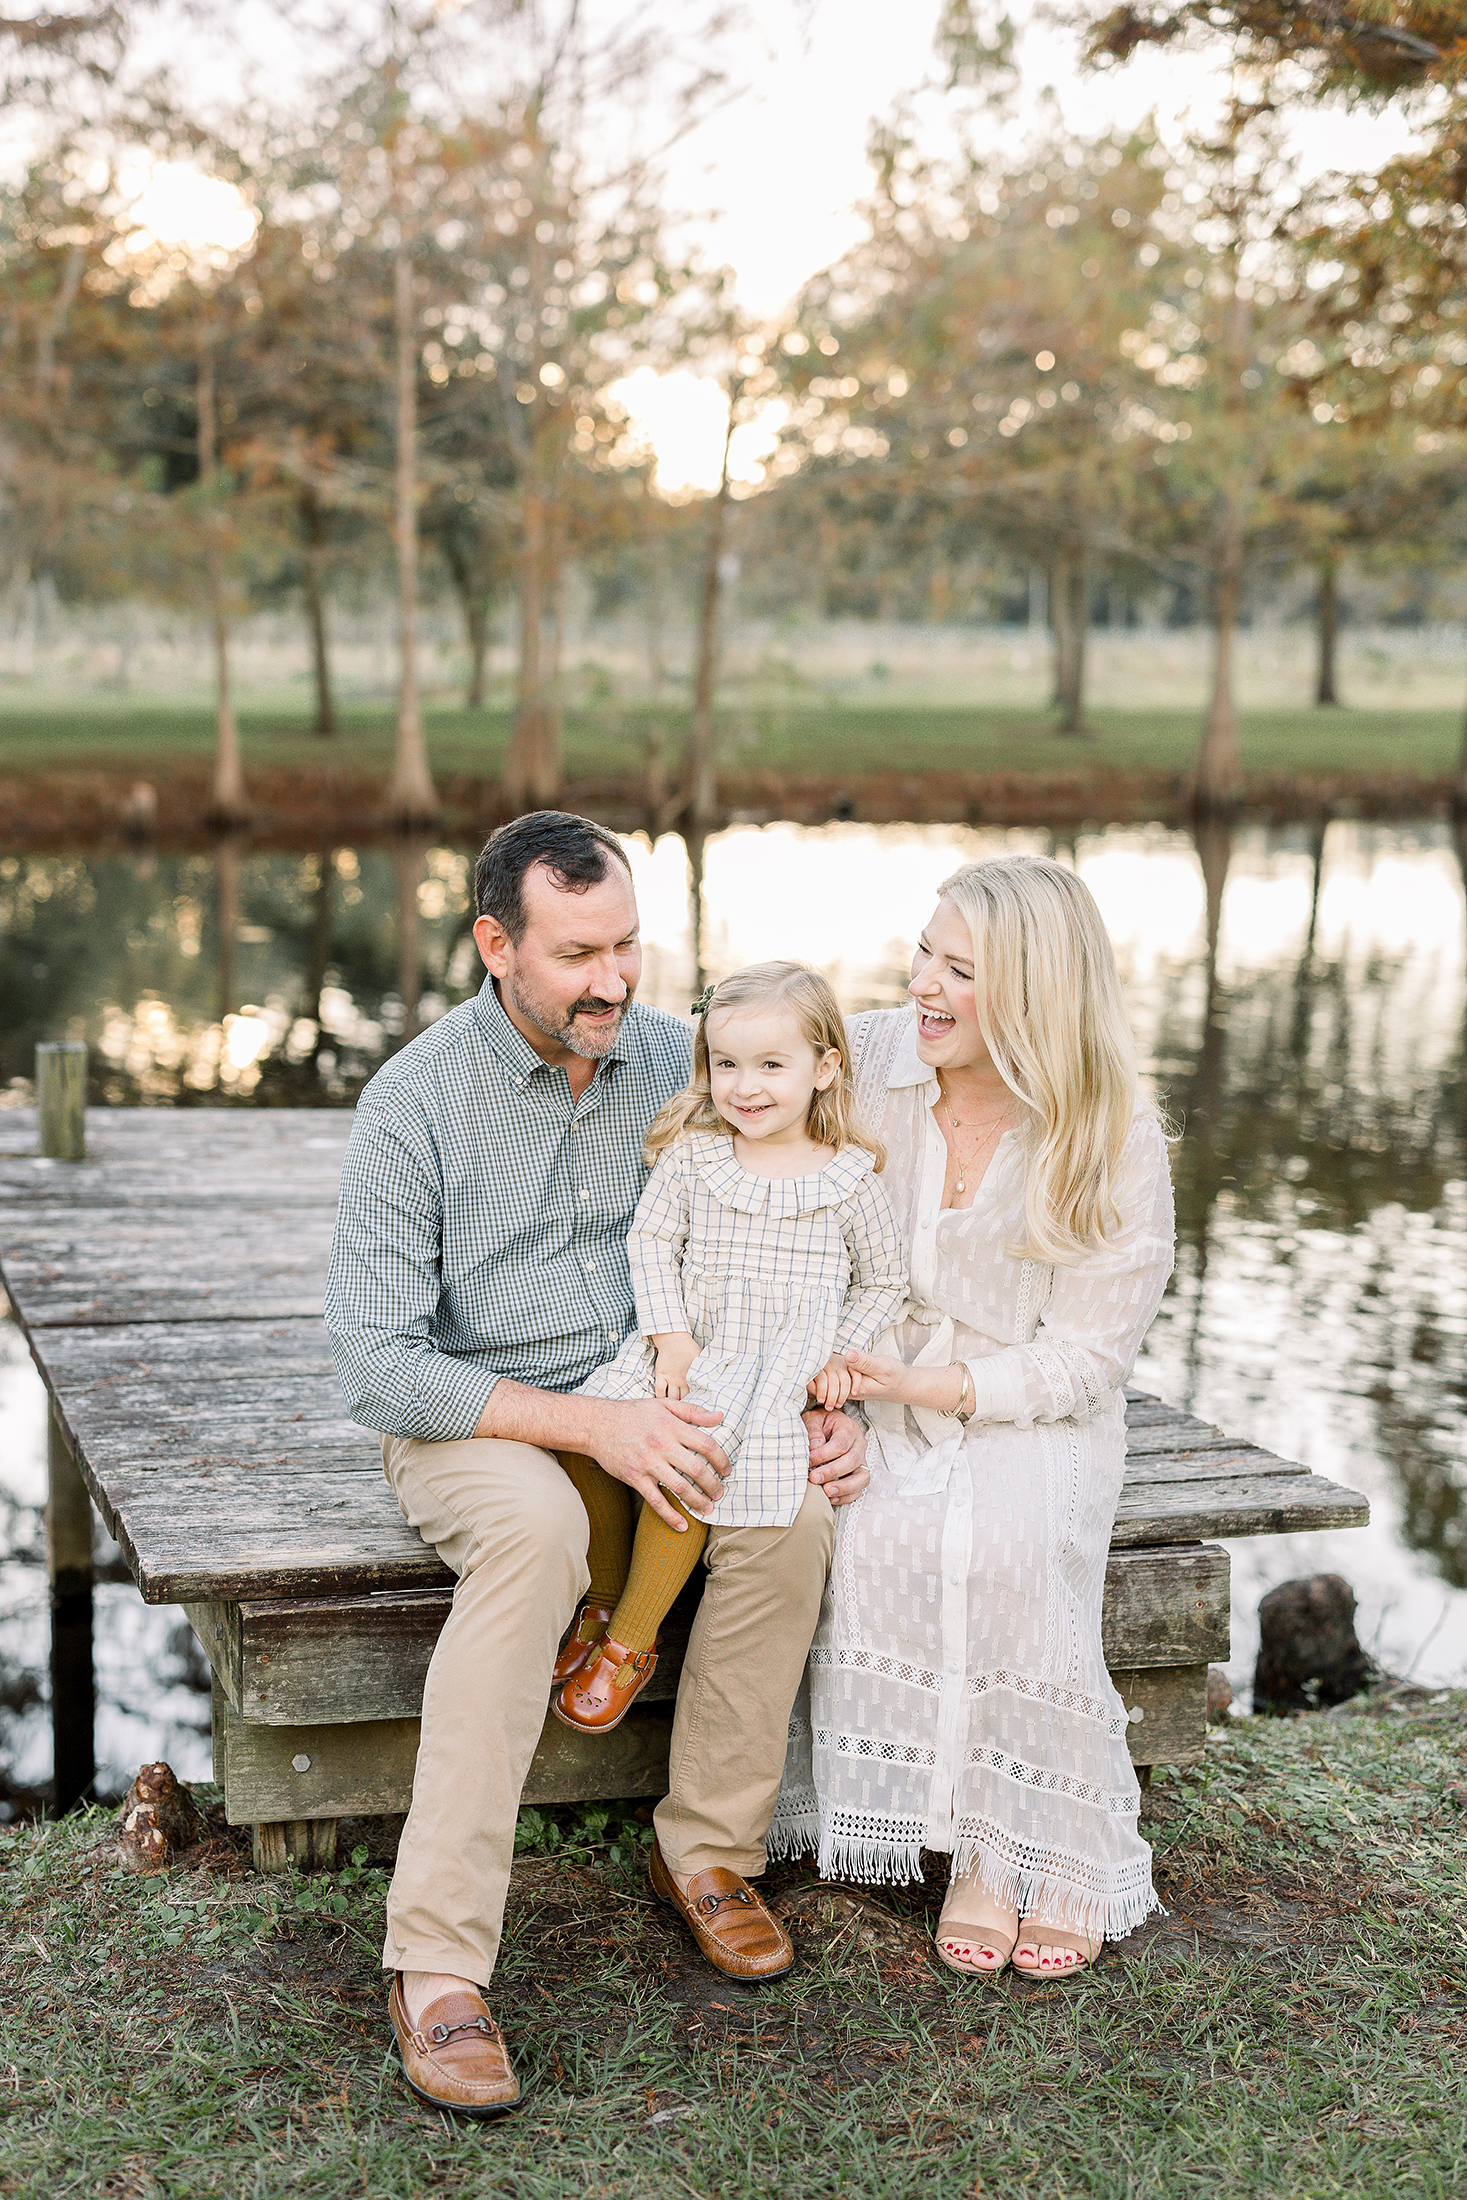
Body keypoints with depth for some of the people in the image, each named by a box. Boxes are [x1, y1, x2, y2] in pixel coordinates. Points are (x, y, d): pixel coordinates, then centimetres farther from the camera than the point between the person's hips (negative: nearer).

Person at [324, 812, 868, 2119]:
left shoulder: (677, 1066, -1)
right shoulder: (415, 1105, -15)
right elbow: (375, 1367, -19)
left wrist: (823, 1405, -10)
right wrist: (588, 1424, -28)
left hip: (653, 1407, 4)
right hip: (472, 1422, -4)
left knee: (791, 1506, -25)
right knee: (536, 1524, -37)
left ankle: (711, 1853, -7)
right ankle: (438, 1959, -32)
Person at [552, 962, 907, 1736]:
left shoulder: (849, 1180, 1)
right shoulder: (690, 1156, 5)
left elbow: (882, 1282, 12)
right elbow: (652, 1242, 6)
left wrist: (839, 1355, -1)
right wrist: (670, 1338, -6)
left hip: (778, 1370, -3)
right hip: (685, 1350, 3)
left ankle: (631, 1641, -10)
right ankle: (602, 1604, 2)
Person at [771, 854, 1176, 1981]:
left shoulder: (1116, 1141, -12)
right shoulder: (869, 1061, -5)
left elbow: (1084, 1352, -9)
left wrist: (936, 1387, -21)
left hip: (1032, 1414, -2)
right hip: (880, 1393, 2)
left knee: (1008, 1550, -31)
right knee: (881, 1541, -29)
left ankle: (1060, 1852, -12)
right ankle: (966, 1847, -14)